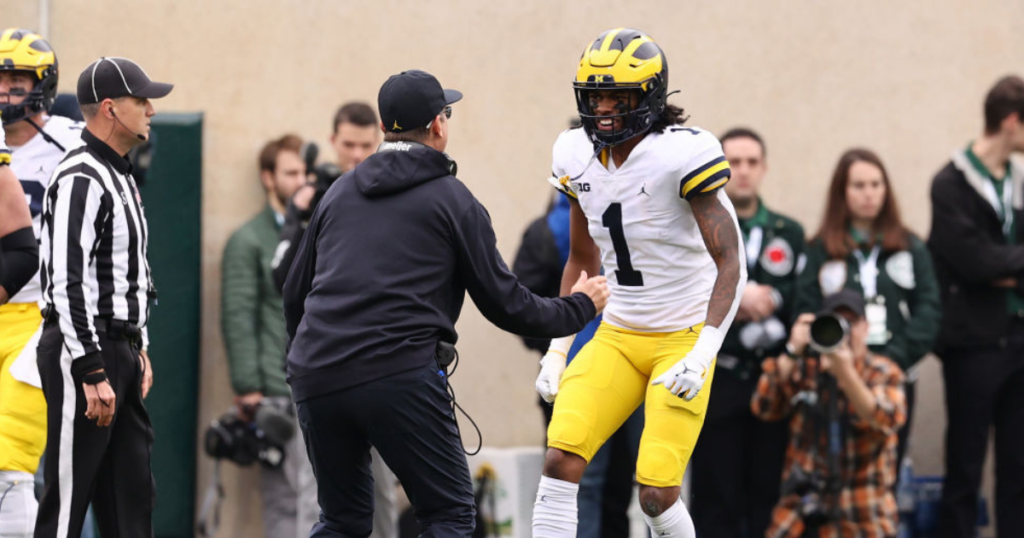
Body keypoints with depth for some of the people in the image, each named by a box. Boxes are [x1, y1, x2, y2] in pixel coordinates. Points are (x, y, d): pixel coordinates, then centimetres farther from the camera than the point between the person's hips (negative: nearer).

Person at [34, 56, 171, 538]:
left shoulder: (119, 176, 17)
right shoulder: (80, 180, -15)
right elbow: (68, 283, -22)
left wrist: (137, 348, 20)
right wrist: (93, 375, -24)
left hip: (119, 352, 10)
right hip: (82, 353, -10)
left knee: (131, 498, 11)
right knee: (67, 499, -9)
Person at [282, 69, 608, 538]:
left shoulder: (339, 192, 19)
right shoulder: (452, 200, 5)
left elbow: (295, 293, 23)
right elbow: (504, 304, 7)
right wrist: (578, 308, 23)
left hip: (316, 377, 5)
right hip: (399, 372, -5)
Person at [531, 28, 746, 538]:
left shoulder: (681, 155, -17)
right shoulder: (579, 157, 3)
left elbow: (730, 264, -17)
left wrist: (702, 355, -25)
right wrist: (556, 350, 11)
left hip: (682, 338, -5)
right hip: (617, 337, 5)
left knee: (656, 495, -11)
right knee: (560, 462, -12)